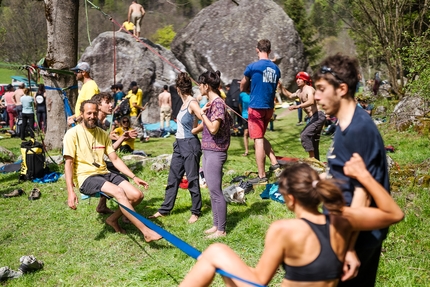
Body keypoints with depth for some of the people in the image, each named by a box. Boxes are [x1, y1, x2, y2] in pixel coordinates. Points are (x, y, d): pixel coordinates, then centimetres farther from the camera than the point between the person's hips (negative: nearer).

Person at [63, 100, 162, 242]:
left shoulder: (102, 134, 14)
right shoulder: (73, 133, -4)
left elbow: (115, 159, 13)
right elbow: (68, 163, -9)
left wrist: (134, 177, 3)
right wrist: (70, 192, -20)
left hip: (104, 174, 6)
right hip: (86, 178, -6)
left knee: (137, 195, -12)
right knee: (119, 192, -32)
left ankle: (113, 219, 14)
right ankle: (146, 231, -28)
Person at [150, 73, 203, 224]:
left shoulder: (192, 103, -16)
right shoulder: (184, 102, 9)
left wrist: (194, 131, -13)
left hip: (190, 145, -9)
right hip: (179, 144, 9)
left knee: (192, 179, 2)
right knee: (173, 178, 13)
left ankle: (196, 212, 14)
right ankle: (165, 209, 20)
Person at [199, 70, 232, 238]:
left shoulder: (217, 103, -16)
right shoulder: (211, 102, 12)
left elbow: (213, 128, -24)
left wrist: (203, 113, -16)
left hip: (215, 152, -10)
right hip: (207, 150, 10)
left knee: (215, 191, -4)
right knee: (212, 191, 14)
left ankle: (221, 230, 4)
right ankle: (216, 225, 24)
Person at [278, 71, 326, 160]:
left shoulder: (309, 89, -15)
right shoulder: (299, 91, 15)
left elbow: (311, 102, -34)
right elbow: (290, 95, 33)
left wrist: (298, 106, -45)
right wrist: (281, 87, 21)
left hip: (318, 116, -11)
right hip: (313, 117, 11)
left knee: (304, 135, -21)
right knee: (313, 141, 15)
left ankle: (312, 158, -18)